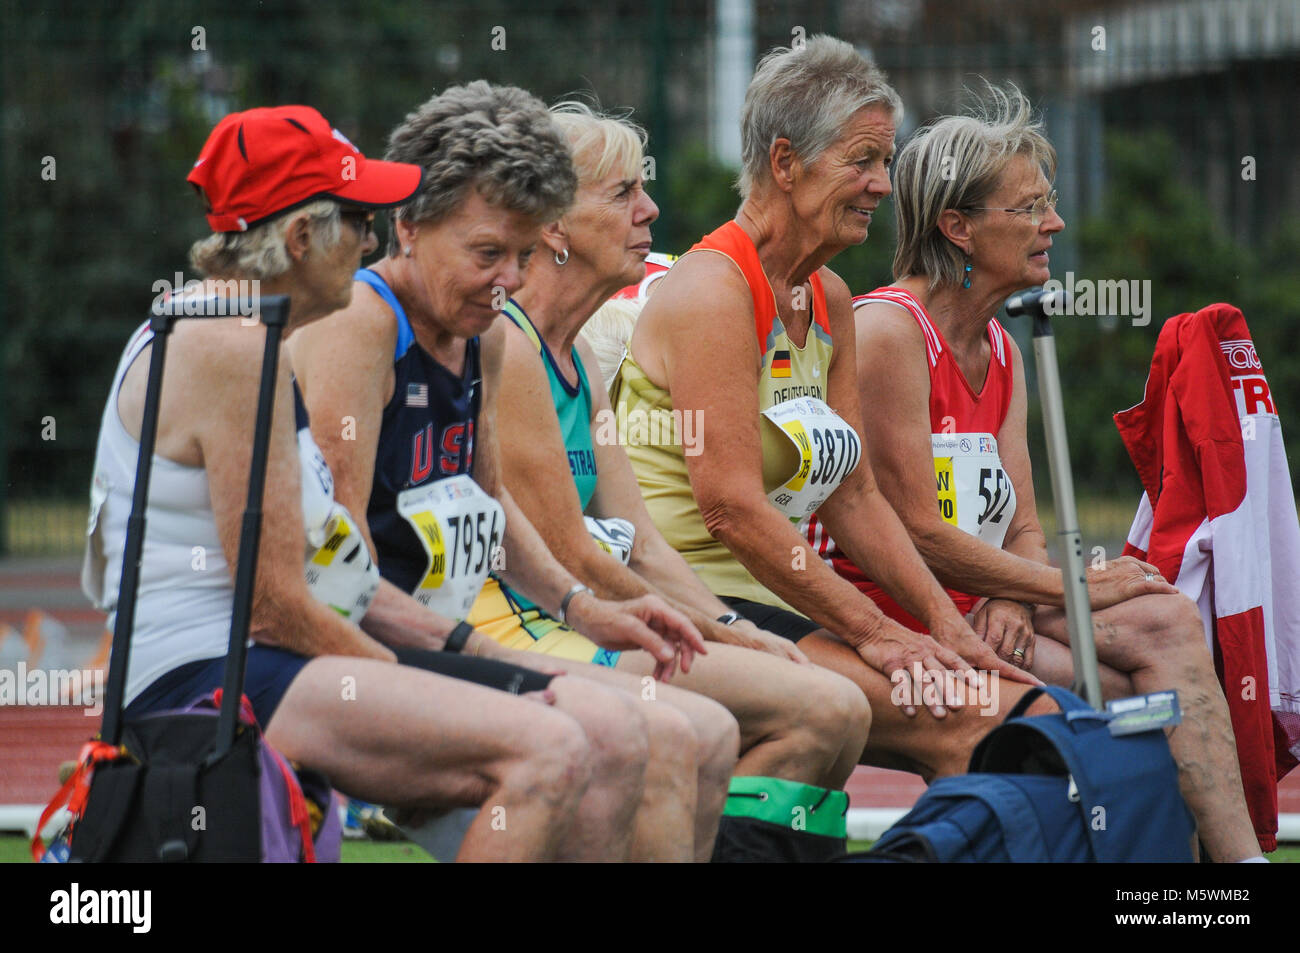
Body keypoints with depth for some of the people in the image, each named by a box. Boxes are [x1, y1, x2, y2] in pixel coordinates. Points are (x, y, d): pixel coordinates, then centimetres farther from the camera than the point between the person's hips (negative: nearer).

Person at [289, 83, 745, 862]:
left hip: (449, 643, 10)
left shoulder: (484, 332, 13)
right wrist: (485, 652, -23)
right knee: (657, 741, -21)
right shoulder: (354, 330, -16)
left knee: (709, 738, 6)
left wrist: (583, 610, 17)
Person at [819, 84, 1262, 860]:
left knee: (1167, 623, -15)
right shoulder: (889, 330, -13)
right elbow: (917, 533, -17)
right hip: (891, 612, -8)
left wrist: (1010, 601, -13)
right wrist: (1073, 588, -13)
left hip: (979, 601, 8)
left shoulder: (1002, 351, 16)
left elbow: (1022, 527, 11)